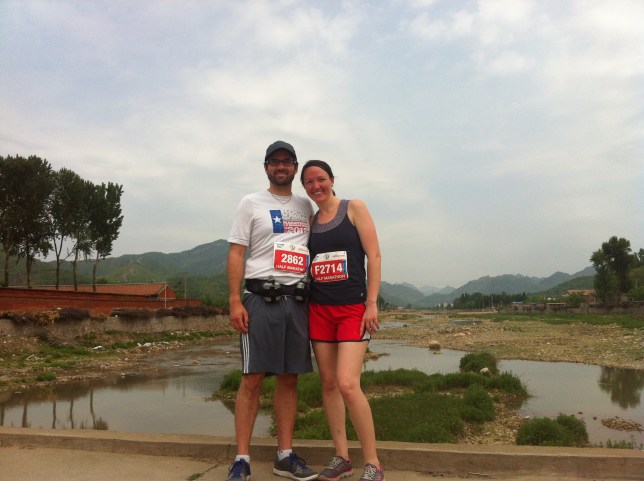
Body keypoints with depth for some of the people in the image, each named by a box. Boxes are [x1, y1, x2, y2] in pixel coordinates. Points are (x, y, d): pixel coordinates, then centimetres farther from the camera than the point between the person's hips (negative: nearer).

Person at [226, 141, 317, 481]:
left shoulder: (306, 206, 17)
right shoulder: (251, 204, 4)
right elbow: (236, 253, -1)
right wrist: (235, 302, -12)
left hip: (297, 300, 4)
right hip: (261, 299, -4)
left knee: (289, 378, 7)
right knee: (252, 378, -4)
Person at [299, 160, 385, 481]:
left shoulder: (354, 208, 1)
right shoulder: (309, 221, 13)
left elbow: (374, 255, -5)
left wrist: (372, 304, -12)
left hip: (353, 308, -5)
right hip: (319, 310, 5)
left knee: (348, 384, -15)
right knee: (328, 384, 6)